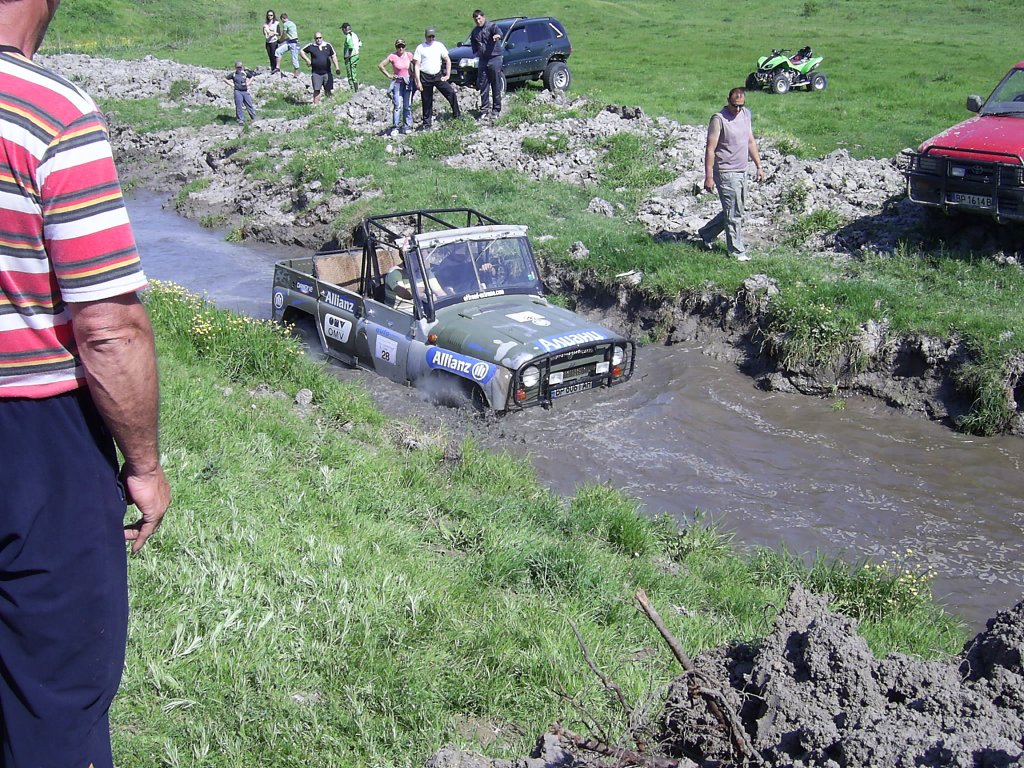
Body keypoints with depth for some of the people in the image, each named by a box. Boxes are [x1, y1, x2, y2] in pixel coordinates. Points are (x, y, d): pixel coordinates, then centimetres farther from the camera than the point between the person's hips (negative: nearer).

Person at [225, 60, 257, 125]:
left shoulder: (245, 73, 8)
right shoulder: (233, 74, 2)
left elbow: (251, 77, 24)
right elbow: (225, 79, 7)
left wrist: (248, 83, 10)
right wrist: (232, 84, 0)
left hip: (245, 91, 2)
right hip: (238, 91, -2)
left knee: (249, 105, 4)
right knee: (239, 106, -2)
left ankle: (254, 118, 13)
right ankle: (241, 120, 2)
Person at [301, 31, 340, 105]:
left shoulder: (328, 46, 6)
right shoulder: (311, 46, 1)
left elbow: (333, 56, 11)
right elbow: (302, 51, 13)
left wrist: (337, 68, 5)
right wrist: (307, 60, -1)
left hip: (327, 72, 1)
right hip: (316, 73, -1)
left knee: (329, 90, 4)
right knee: (316, 90, 0)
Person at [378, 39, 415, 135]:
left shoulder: (409, 55, -1)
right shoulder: (392, 56, -9)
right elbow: (380, 65, -7)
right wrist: (388, 75, -7)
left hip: (408, 82, 3)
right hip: (397, 82, -3)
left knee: (407, 106, 5)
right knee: (397, 105, -8)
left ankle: (407, 126, 12)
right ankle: (395, 127, -4)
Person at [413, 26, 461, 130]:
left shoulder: (439, 46, 5)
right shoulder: (420, 48, -2)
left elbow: (448, 60, 11)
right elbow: (417, 66, -3)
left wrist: (448, 75, 1)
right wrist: (418, 81, -9)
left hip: (438, 76, 2)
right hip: (425, 78, -2)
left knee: (451, 93, -12)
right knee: (427, 102, 4)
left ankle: (457, 115, 1)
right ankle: (427, 124, 15)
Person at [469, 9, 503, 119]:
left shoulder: (491, 26, -7)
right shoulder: (474, 32, 12)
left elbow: (498, 32, -30)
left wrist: (497, 35, -53)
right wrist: (476, 53, 12)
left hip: (494, 59, -5)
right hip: (482, 60, 5)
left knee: (496, 86, 0)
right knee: (483, 86, 4)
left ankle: (496, 110, 7)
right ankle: (484, 110, 9)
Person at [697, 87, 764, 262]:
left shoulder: (746, 114, 8)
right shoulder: (719, 119, -15)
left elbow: (751, 142, 18)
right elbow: (710, 149, -16)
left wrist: (759, 166, 16)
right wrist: (708, 177, -19)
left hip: (742, 172, 8)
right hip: (726, 173, -8)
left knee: (737, 211, 16)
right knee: (734, 214, -2)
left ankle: (706, 234, 31)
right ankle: (737, 251, 10)